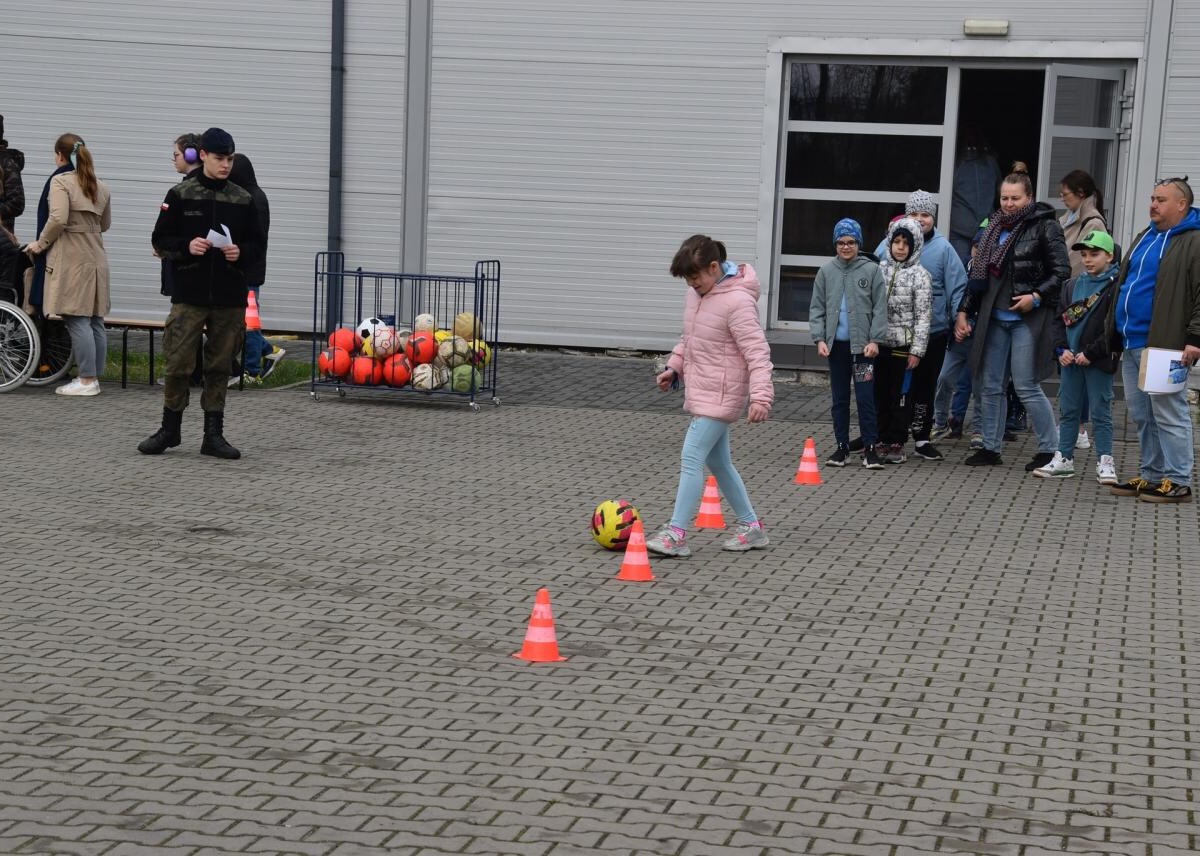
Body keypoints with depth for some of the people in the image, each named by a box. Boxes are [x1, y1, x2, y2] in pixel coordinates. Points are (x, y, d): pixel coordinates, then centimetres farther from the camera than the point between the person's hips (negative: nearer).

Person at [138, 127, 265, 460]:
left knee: (220, 366, 7)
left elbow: (257, 244, 13)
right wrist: (187, 246, -14)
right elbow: (160, 241, 3)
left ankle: (213, 435, 15)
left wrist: (241, 253, -8)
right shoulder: (180, 195, 1)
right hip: (189, 293, -2)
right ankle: (170, 429, 14)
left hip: (230, 297, 2)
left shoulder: (243, 200, 7)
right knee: (178, 363, -2)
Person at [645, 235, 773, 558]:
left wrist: (761, 396, -30)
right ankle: (751, 528, 26)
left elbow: (756, 351, -22)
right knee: (718, 462, 15)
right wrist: (674, 366, 11)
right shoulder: (696, 293, 7)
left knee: (691, 459, -12)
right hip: (702, 392, 10)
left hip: (721, 395, -9)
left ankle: (676, 535, -9)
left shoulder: (737, 301, -20)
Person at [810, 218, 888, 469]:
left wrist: (875, 340, -8)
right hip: (836, 344, 3)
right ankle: (842, 446, 17)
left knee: (865, 396, -5)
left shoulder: (871, 270, -2)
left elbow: (880, 308, -2)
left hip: (862, 345, -3)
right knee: (839, 398, 9)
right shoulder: (826, 271, 5)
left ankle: (870, 447, 1)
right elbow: (817, 308, 8)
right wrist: (819, 339, -2)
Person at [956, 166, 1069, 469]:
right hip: (994, 318, 6)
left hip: (1027, 319, -6)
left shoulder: (1044, 227, -5)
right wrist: (964, 311, 11)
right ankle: (991, 448, 19)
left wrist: (1037, 297, -18)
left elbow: (1061, 271, -7)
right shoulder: (995, 227, 13)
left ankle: (1050, 449, 5)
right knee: (990, 385, 9)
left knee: (1026, 386, -6)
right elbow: (977, 273, 16)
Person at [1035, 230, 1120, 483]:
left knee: (1100, 412, 1)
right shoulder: (1072, 286, 12)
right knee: (1068, 410, 11)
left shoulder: (1116, 287, -9)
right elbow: (1059, 319, 12)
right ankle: (1064, 459, 19)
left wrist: (1091, 353, -15)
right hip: (1070, 358, 6)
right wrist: (1062, 349, -2)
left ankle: (1105, 461, 7)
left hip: (1098, 360, -6)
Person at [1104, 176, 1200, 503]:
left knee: (1168, 414, -5)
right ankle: (1152, 476, 21)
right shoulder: (1145, 237, 19)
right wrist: (1115, 331, 22)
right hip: (1133, 343, 9)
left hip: (1164, 345, -9)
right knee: (1141, 414, 12)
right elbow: (1125, 282, 28)